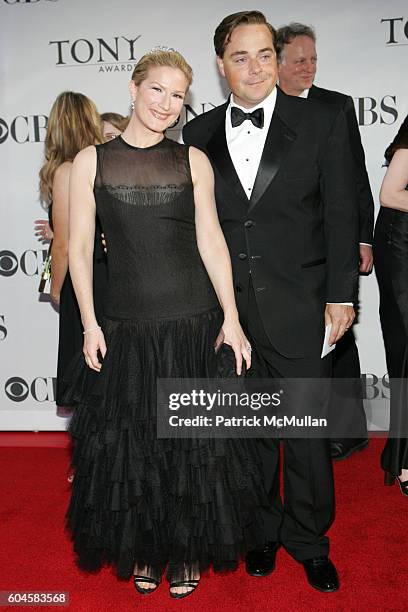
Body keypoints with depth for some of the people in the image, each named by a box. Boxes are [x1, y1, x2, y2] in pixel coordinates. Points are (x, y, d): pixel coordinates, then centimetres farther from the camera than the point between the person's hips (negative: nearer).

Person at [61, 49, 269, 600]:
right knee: (131, 443, 11)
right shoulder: (92, 161, 2)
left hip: (193, 323, 0)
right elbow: (80, 246, 2)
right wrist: (89, 323, -4)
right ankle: (143, 549, 34)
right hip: (125, 327, 0)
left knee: (195, 441, 9)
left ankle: (188, 552, 31)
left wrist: (230, 318, -4)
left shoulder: (193, 160, 4)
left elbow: (211, 240, 2)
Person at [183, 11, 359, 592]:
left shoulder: (322, 121, 0)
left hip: (299, 310, -1)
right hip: (227, 312, 2)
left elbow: (341, 213, -1)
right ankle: (262, 531, 35)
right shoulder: (199, 134, 6)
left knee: (308, 433, 9)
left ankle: (309, 541, 31)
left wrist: (340, 296, -5)